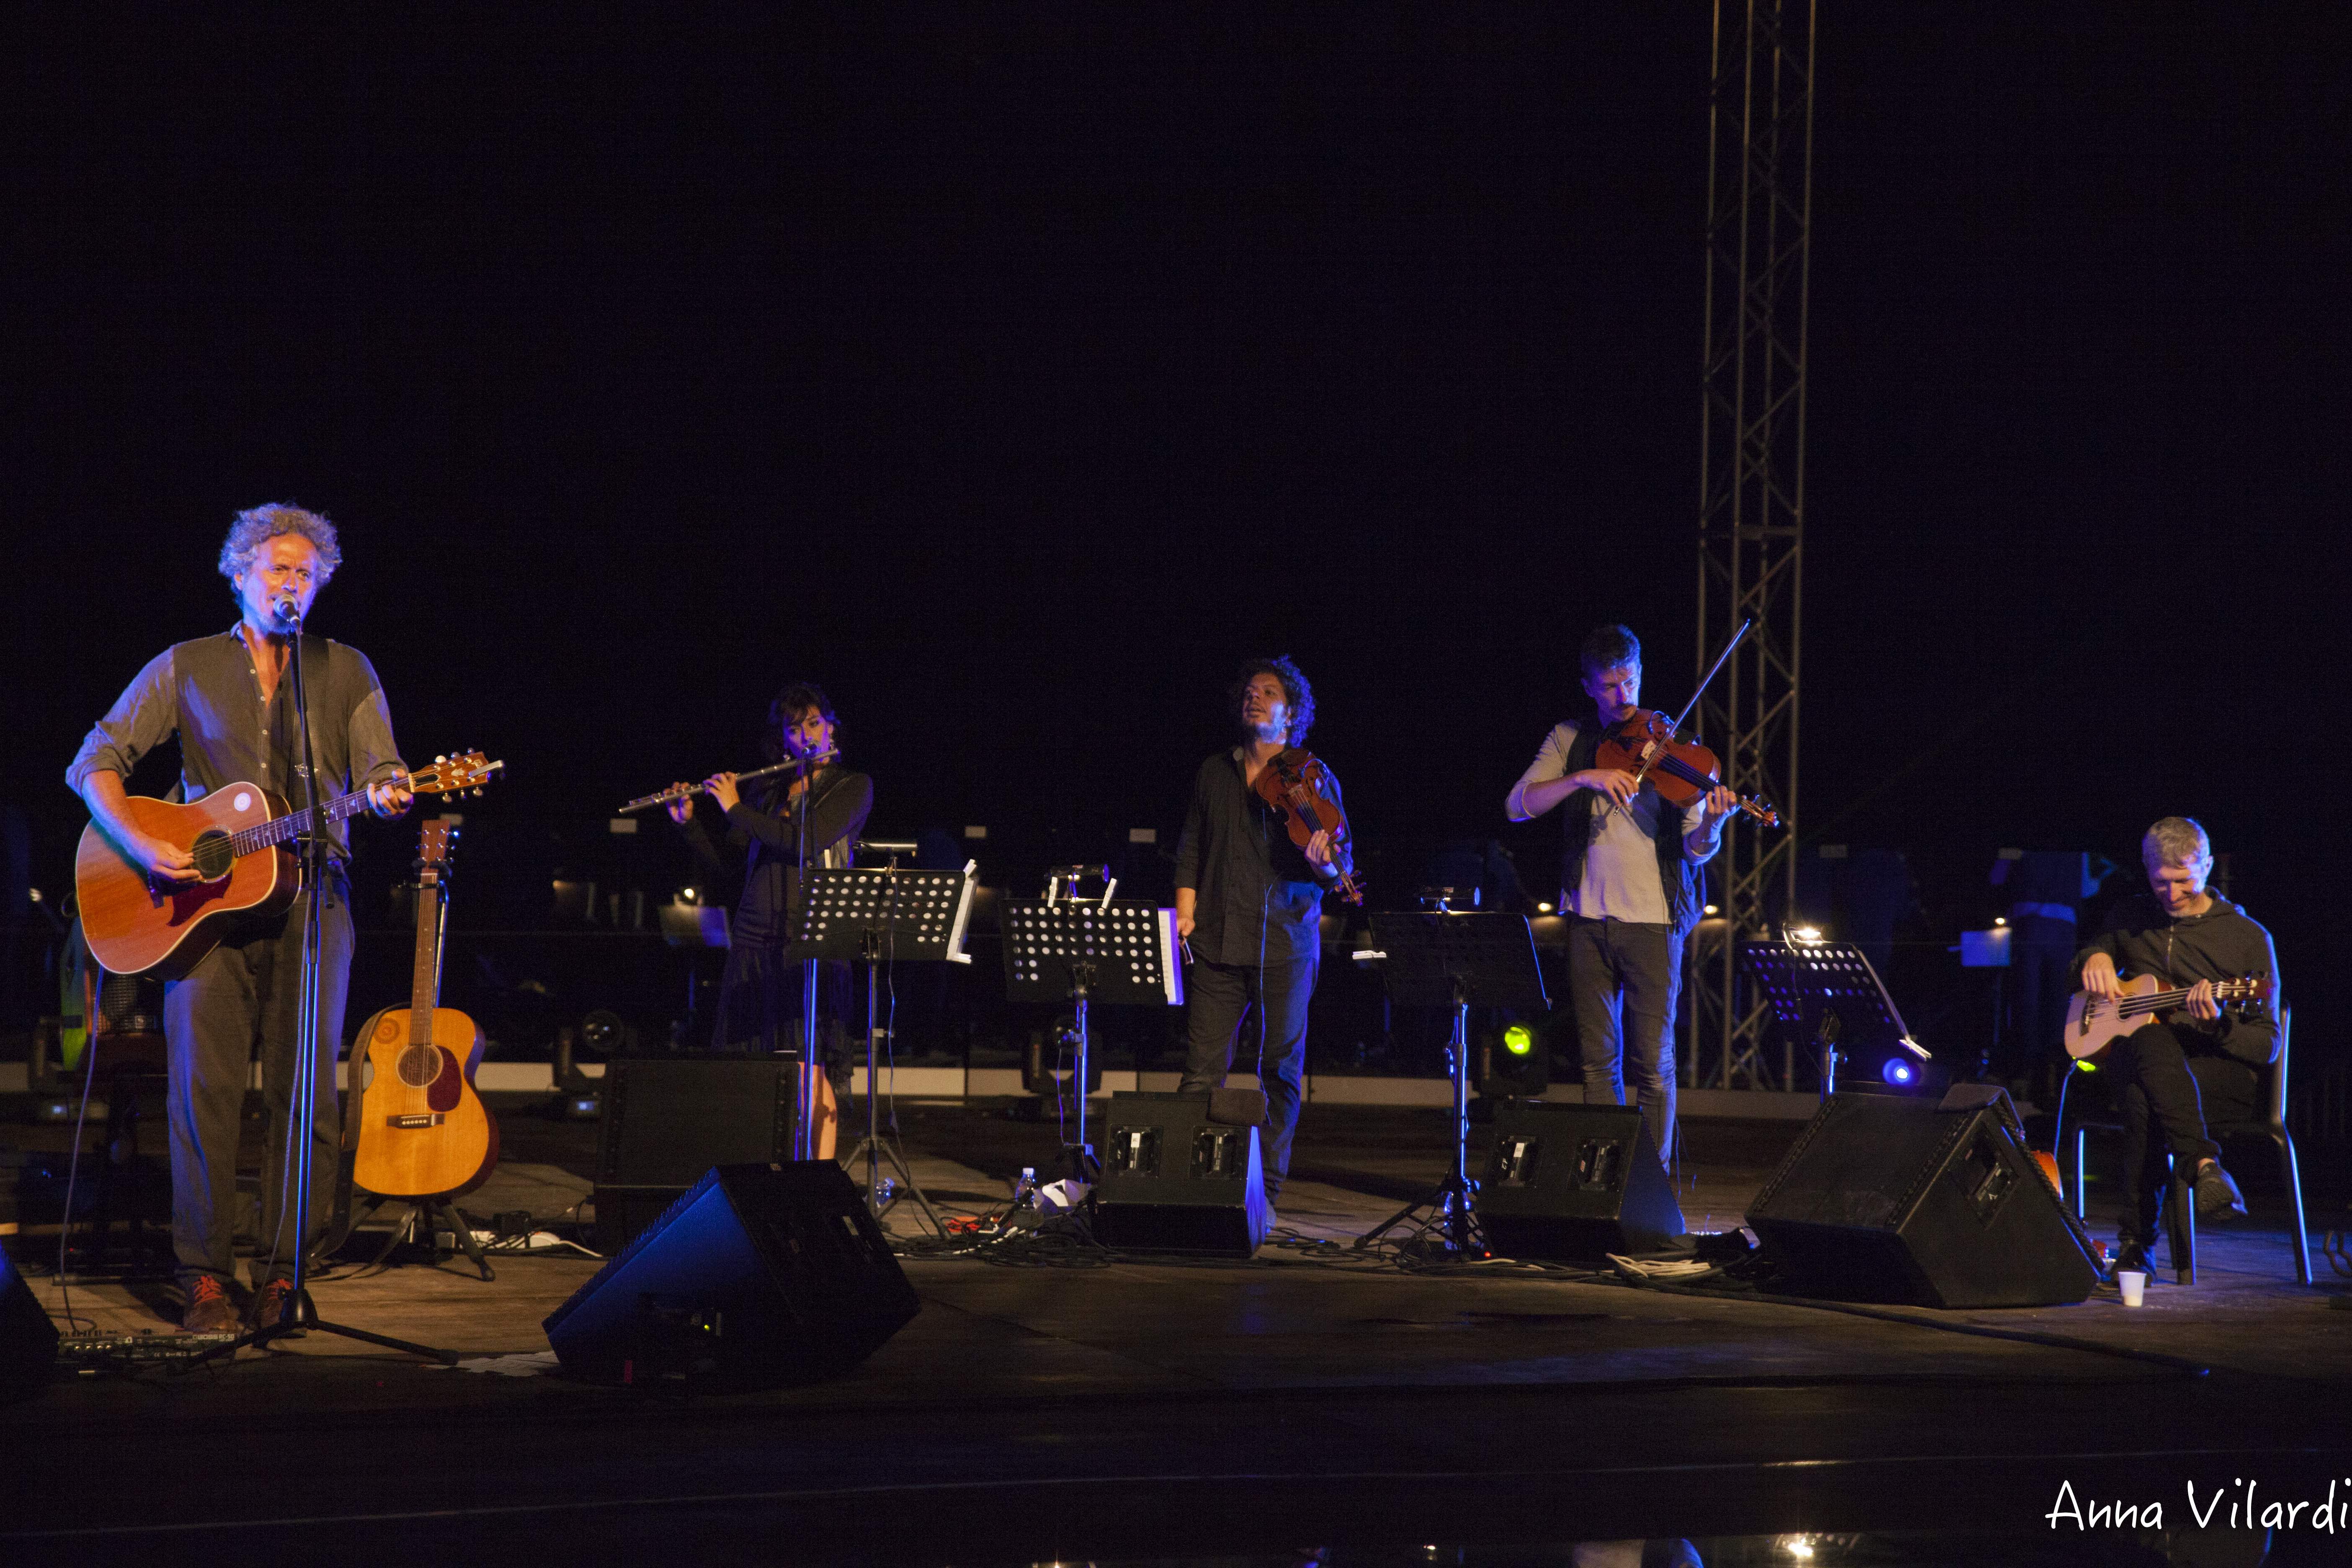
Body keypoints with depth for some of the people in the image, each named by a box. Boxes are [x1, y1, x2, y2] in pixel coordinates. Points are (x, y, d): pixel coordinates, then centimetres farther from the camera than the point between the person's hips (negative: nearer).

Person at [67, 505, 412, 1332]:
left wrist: (385, 792, -21)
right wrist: (143, 846, -8)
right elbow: (95, 762, 8)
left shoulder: (347, 671, 14)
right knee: (204, 1085, -9)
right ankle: (206, 1274, -4)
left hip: (308, 891, 1)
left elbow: (379, 768, 4)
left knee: (305, 1090, -6)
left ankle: (285, 1271, 0)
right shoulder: (185, 668, 11)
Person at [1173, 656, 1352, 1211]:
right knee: (1202, 1072, -3)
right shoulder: (1215, 773, 13)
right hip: (1218, 942, 2)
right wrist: (1185, 910, 2)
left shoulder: (1315, 781, 4)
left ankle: (1265, 1192, 9)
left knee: (1281, 1072, 2)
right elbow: (1191, 848, 16)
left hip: (1286, 944, -2)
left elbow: (1343, 866, 1)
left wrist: (1325, 863, -22)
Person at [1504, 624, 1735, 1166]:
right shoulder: (1570, 740, 10)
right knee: (1598, 1061, 5)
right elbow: (1518, 805, -3)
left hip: (1653, 919, -2)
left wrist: (1712, 823, -24)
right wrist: (1584, 778, -16)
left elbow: (1695, 851, -2)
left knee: (1653, 1064, -4)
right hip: (1589, 919, 2)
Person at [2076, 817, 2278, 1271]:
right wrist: (2094, 957, 5)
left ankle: (2137, 1244, -42)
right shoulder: (2130, 919, 16)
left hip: (2219, 1064, -2)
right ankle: (2204, 1166, -53)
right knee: (2151, 1041, -39)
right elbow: (2077, 976, 31)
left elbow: (2268, 1046, 2)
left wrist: (2217, 1025, -20)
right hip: (2131, 1050, 2)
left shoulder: (2249, 938, 5)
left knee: (2143, 1091, -39)